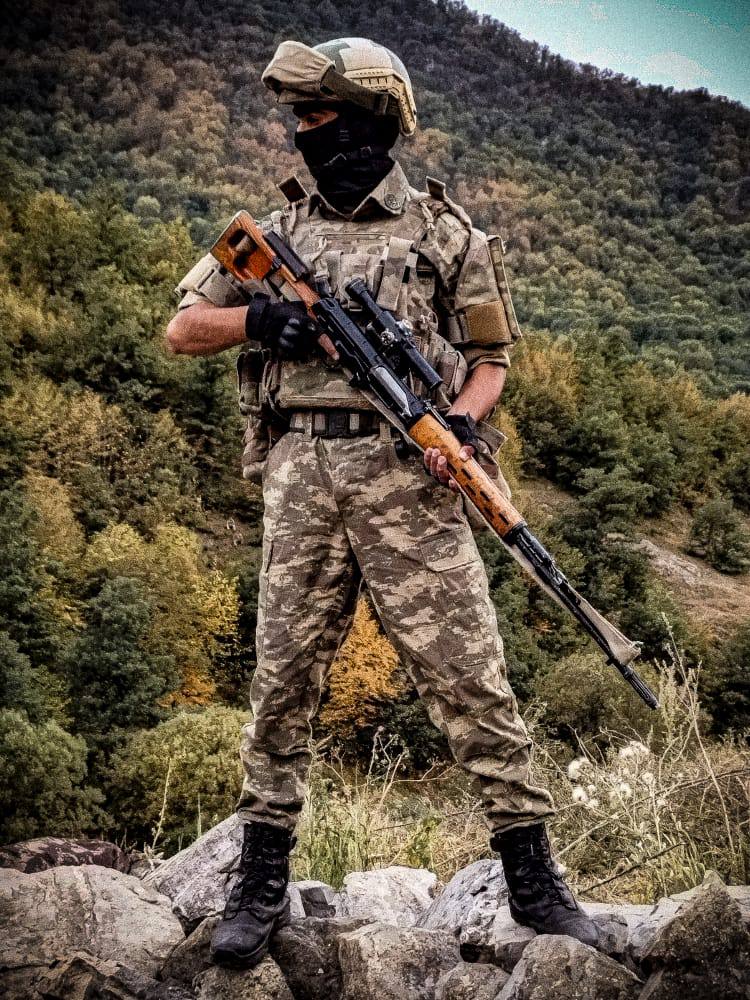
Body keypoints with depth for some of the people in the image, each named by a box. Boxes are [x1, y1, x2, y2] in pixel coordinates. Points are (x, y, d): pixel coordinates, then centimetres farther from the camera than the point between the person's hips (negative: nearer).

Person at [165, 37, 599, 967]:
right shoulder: (277, 232, 15)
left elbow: (489, 358, 10)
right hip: (301, 475, 3)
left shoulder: (445, 231, 7)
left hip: (407, 473, -2)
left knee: (467, 673, -4)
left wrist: (461, 423, -11)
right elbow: (182, 328, 18)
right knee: (283, 674, 5)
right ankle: (261, 882, 17)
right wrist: (256, 317, -2)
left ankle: (532, 878, 6)